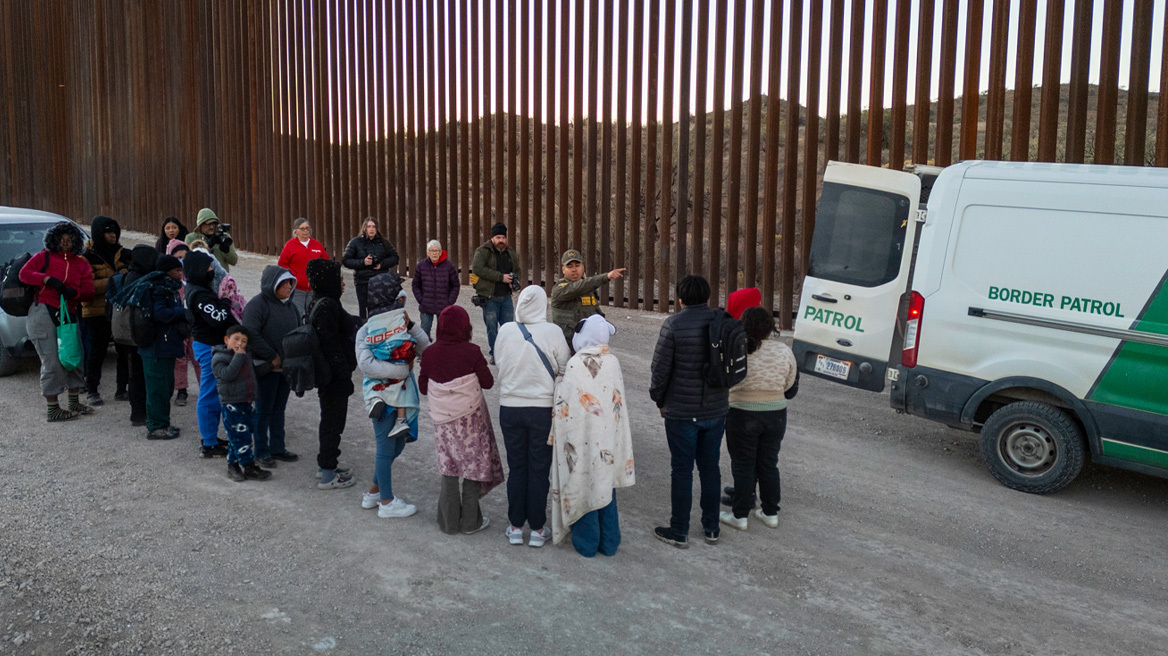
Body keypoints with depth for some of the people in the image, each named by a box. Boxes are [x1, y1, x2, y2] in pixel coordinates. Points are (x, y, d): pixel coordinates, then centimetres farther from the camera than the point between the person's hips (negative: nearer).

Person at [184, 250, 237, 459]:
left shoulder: (198, 289, 11)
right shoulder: (199, 295, -22)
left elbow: (216, 316, 19)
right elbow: (218, 319, -28)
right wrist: (226, 302, -12)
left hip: (212, 346, 11)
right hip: (210, 347, -11)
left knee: (211, 394, 19)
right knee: (210, 396, -3)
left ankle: (211, 437, 31)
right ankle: (209, 445, 5)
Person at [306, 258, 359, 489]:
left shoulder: (318, 303, 9)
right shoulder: (327, 306, -23)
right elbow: (332, 346, -25)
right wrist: (345, 377, -22)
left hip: (328, 372, 10)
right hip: (334, 374, -10)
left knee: (330, 419, 22)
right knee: (333, 420, 1)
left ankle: (326, 463, 36)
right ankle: (327, 476, 11)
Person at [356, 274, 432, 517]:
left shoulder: (402, 322, 8)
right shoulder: (366, 331, -8)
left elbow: (426, 349, -3)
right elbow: (366, 364, -21)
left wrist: (411, 325, -16)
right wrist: (402, 369, -20)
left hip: (403, 395, 7)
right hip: (383, 398, -7)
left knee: (397, 444, 16)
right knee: (386, 448, 2)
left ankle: (374, 492, 32)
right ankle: (386, 502, 16)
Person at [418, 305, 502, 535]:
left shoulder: (429, 354, -6)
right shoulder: (472, 352, -15)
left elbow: (423, 387, 4)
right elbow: (488, 383, -6)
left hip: (443, 419, 3)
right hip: (471, 418, -3)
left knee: (448, 469, 13)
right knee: (472, 465, 10)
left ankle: (449, 522, 21)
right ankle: (470, 521, 18)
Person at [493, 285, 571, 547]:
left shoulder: (505, 331, -6)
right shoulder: (552, 332, -12)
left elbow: (500, 366, 1)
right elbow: (565, 369, -5)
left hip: (510, 406, 2)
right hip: (543, 407, -2)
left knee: (516, 469, 13)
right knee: (539, 470, 8)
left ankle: (516, 527, 19)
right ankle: (537, 530, 15)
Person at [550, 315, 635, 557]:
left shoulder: (575, 364, -16)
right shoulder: (613, 362, -4)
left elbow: (564, 403, -13)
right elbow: (619, 401, 2)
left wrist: (557, 433, 0)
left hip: (582, 439, -4)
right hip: (609, 439, 4)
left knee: (583, 487, 9)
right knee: (606, 486, 16)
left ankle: (587, 543, 18)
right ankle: (608, 543, 24)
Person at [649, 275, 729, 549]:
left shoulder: (673, 325, -14)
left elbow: (660, 369, -12)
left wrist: (659, 401, 4)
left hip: (682, 412, -4)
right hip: (716, 410, 4)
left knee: (682, 470, 4)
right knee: (710, 466, 15)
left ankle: (679, 532, 13)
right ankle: (711, 528, 23)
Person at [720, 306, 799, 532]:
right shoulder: (784, 351, -4)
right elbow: (790, 386, 3)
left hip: (743, 416, -4)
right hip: (776, 415, 4)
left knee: (743, 465, 7)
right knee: (769, 464, 15)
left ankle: (740, 515, 13)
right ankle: (771, 513, 23)